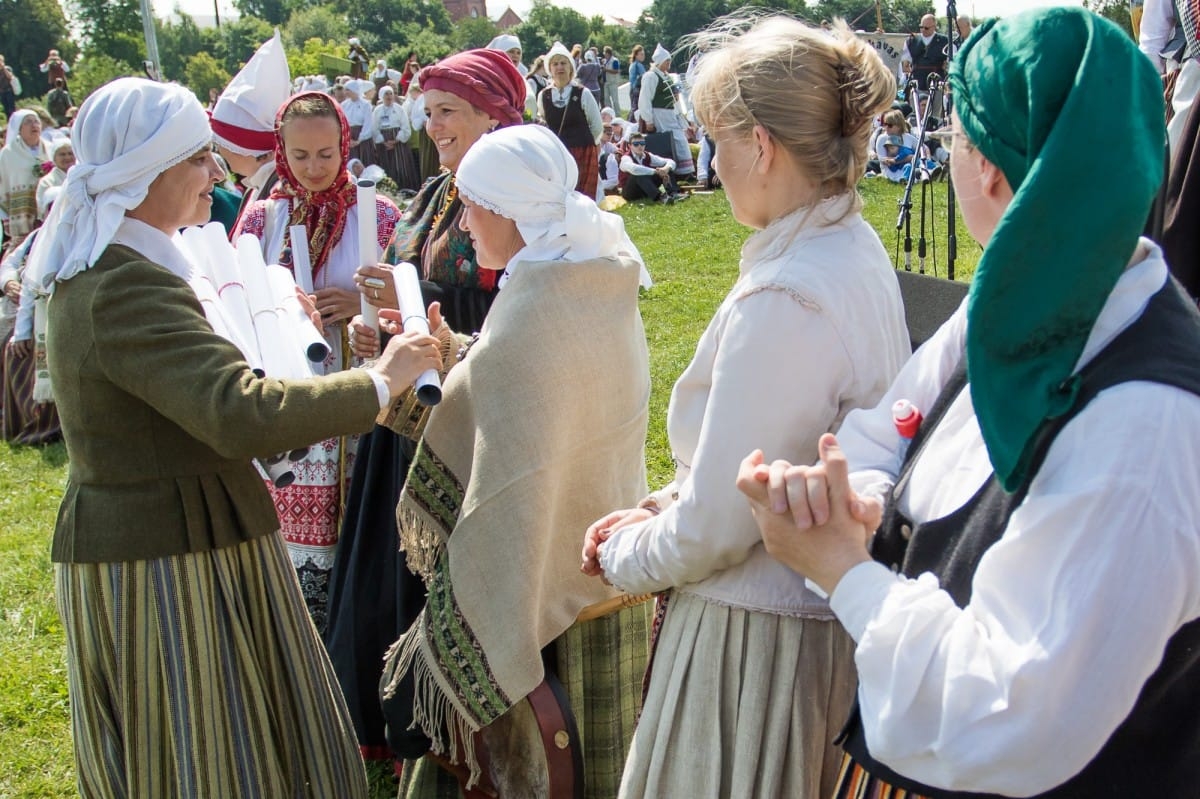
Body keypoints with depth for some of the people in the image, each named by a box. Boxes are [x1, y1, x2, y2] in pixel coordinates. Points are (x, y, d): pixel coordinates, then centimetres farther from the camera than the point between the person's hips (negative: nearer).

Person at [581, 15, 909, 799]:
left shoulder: (783, 301, -27)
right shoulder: (856, 250, 3)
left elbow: (713, 527, -22)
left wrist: (624, 554, -3)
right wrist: (657, 507, 7)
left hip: (756, 635, -9)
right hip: (823, 604, 9)